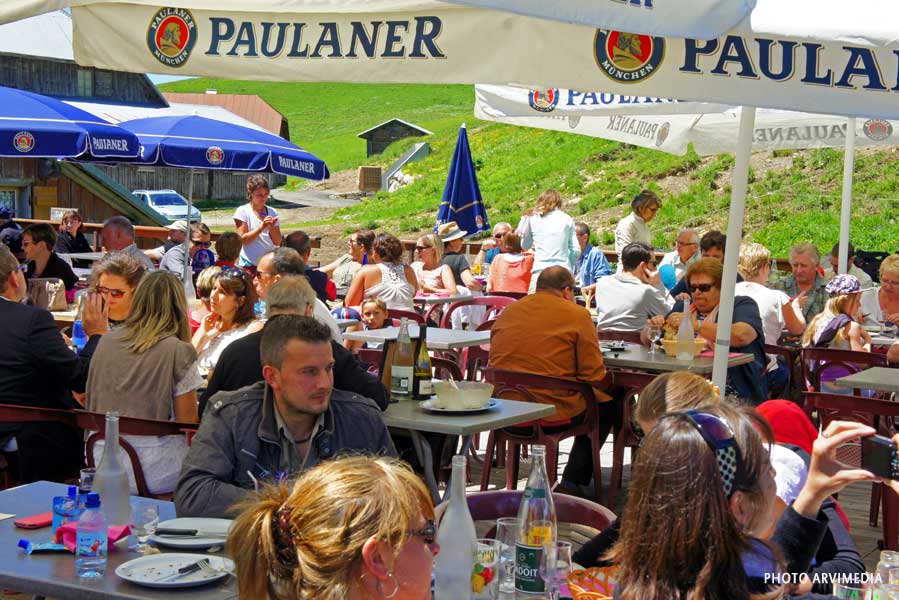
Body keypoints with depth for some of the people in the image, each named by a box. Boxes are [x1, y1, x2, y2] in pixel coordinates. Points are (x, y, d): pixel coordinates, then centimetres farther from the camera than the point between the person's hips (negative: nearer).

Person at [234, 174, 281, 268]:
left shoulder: (272, 212, 8)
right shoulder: (242, 211, -3)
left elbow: (277, 242, 6)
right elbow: (243, 239, -10)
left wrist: (271, 227, -11)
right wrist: (262, 227, -19)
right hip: (249, 264, -4)